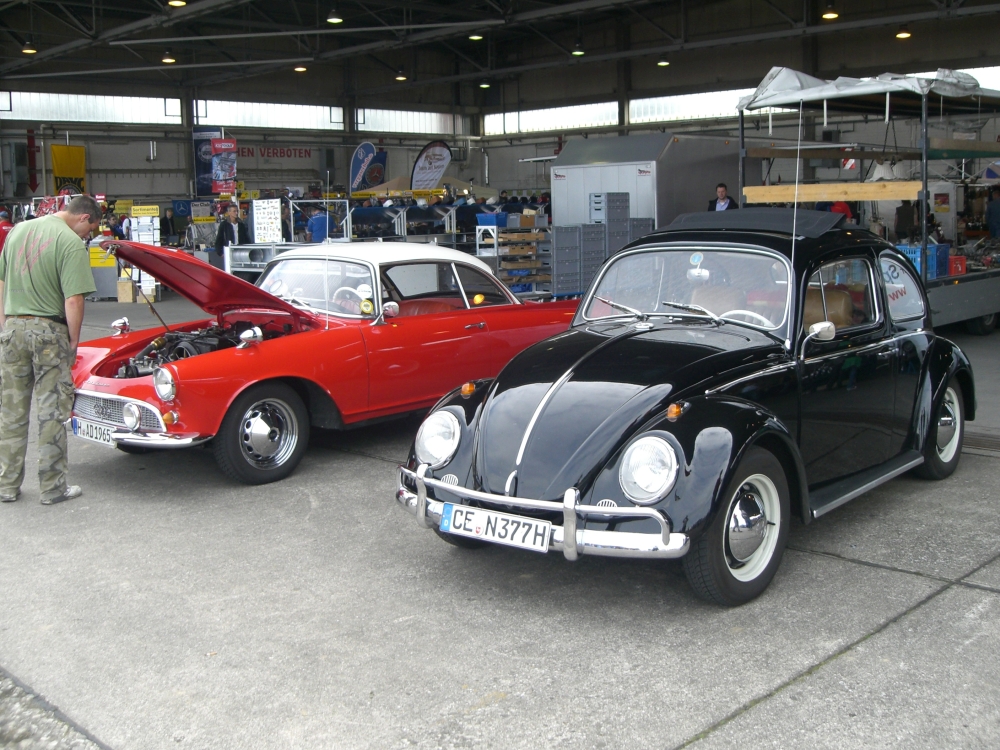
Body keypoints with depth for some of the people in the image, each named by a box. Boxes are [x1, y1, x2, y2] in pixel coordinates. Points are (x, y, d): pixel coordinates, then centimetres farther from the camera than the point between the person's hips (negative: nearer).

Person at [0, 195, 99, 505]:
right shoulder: (71, 243, -12)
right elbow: (73, 301, -17)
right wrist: (74, 342, -7)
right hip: (49, 331, -6)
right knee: (52, 413, 4)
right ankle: (53, 488, 11)